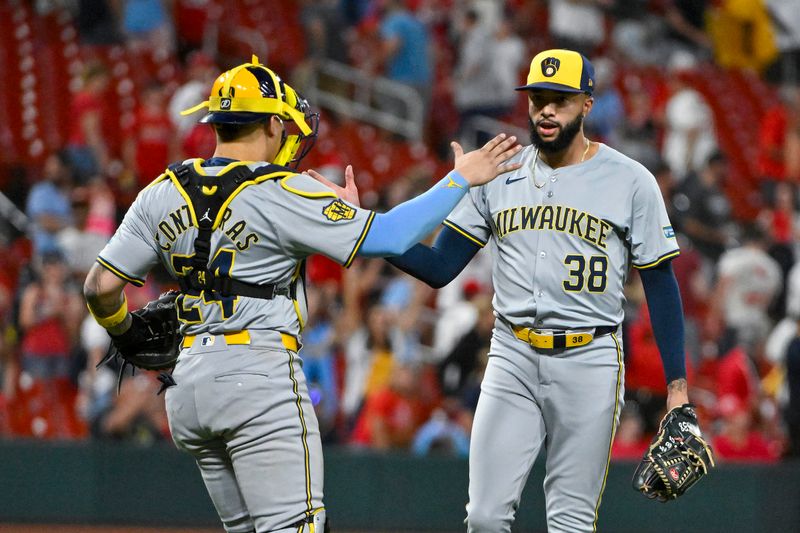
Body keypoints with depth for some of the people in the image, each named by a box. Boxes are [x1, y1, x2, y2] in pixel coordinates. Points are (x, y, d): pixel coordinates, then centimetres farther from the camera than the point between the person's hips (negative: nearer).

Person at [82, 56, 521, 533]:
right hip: (260, 372, -7)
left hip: (187, 385, 7)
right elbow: (388, 237, -11)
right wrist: (461, 180, 0)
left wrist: (124, 333, 31)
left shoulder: (162, 194, 8)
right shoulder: (281, 193, -9)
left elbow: (101, 287, 9)